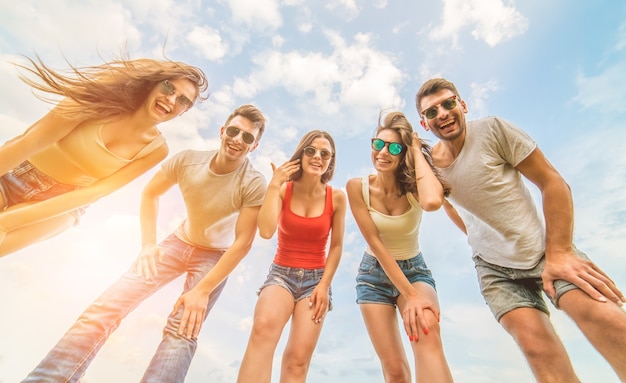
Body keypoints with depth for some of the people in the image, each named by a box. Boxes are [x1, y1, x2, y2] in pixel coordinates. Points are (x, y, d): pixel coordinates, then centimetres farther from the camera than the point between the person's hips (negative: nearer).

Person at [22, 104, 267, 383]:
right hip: (178, 242, 3)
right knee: (106, 306, -7)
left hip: (216, 257, -3)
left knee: (182, 332, -17)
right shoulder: (186, 160, -16)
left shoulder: (253, 184, -25)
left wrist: (203, 290, -25)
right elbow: (150, 194, 1)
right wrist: (148, 244, -6)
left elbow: (243, 243, -24)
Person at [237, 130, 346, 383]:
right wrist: (273, 185, -19)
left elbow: (336, 246, 1)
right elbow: (266, 231, -21)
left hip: (316, 278, 1)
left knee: (298, 359, -4)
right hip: (281, 273, 0)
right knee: (263, 328, -31)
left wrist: (324, 285, -4)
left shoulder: (336, 197, -4)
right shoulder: (283, 189, -5)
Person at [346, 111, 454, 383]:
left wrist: (418, 152, -27)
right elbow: (375, 243, -19)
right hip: (374, 274, 0)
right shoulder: (357, 187, -16)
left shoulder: (413, 186, -15)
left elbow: (433, 202, -42)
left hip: (414, 270, 0)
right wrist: (409, 295, -22)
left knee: (428, 335, -31)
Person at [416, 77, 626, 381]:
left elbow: (553, 183, -10)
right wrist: (482, 241, 9)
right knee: (535, 343, -16)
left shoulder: (493, 129, -12)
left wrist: (558, 253, -16)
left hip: (544, 249, -1)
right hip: (495, 268, 2)